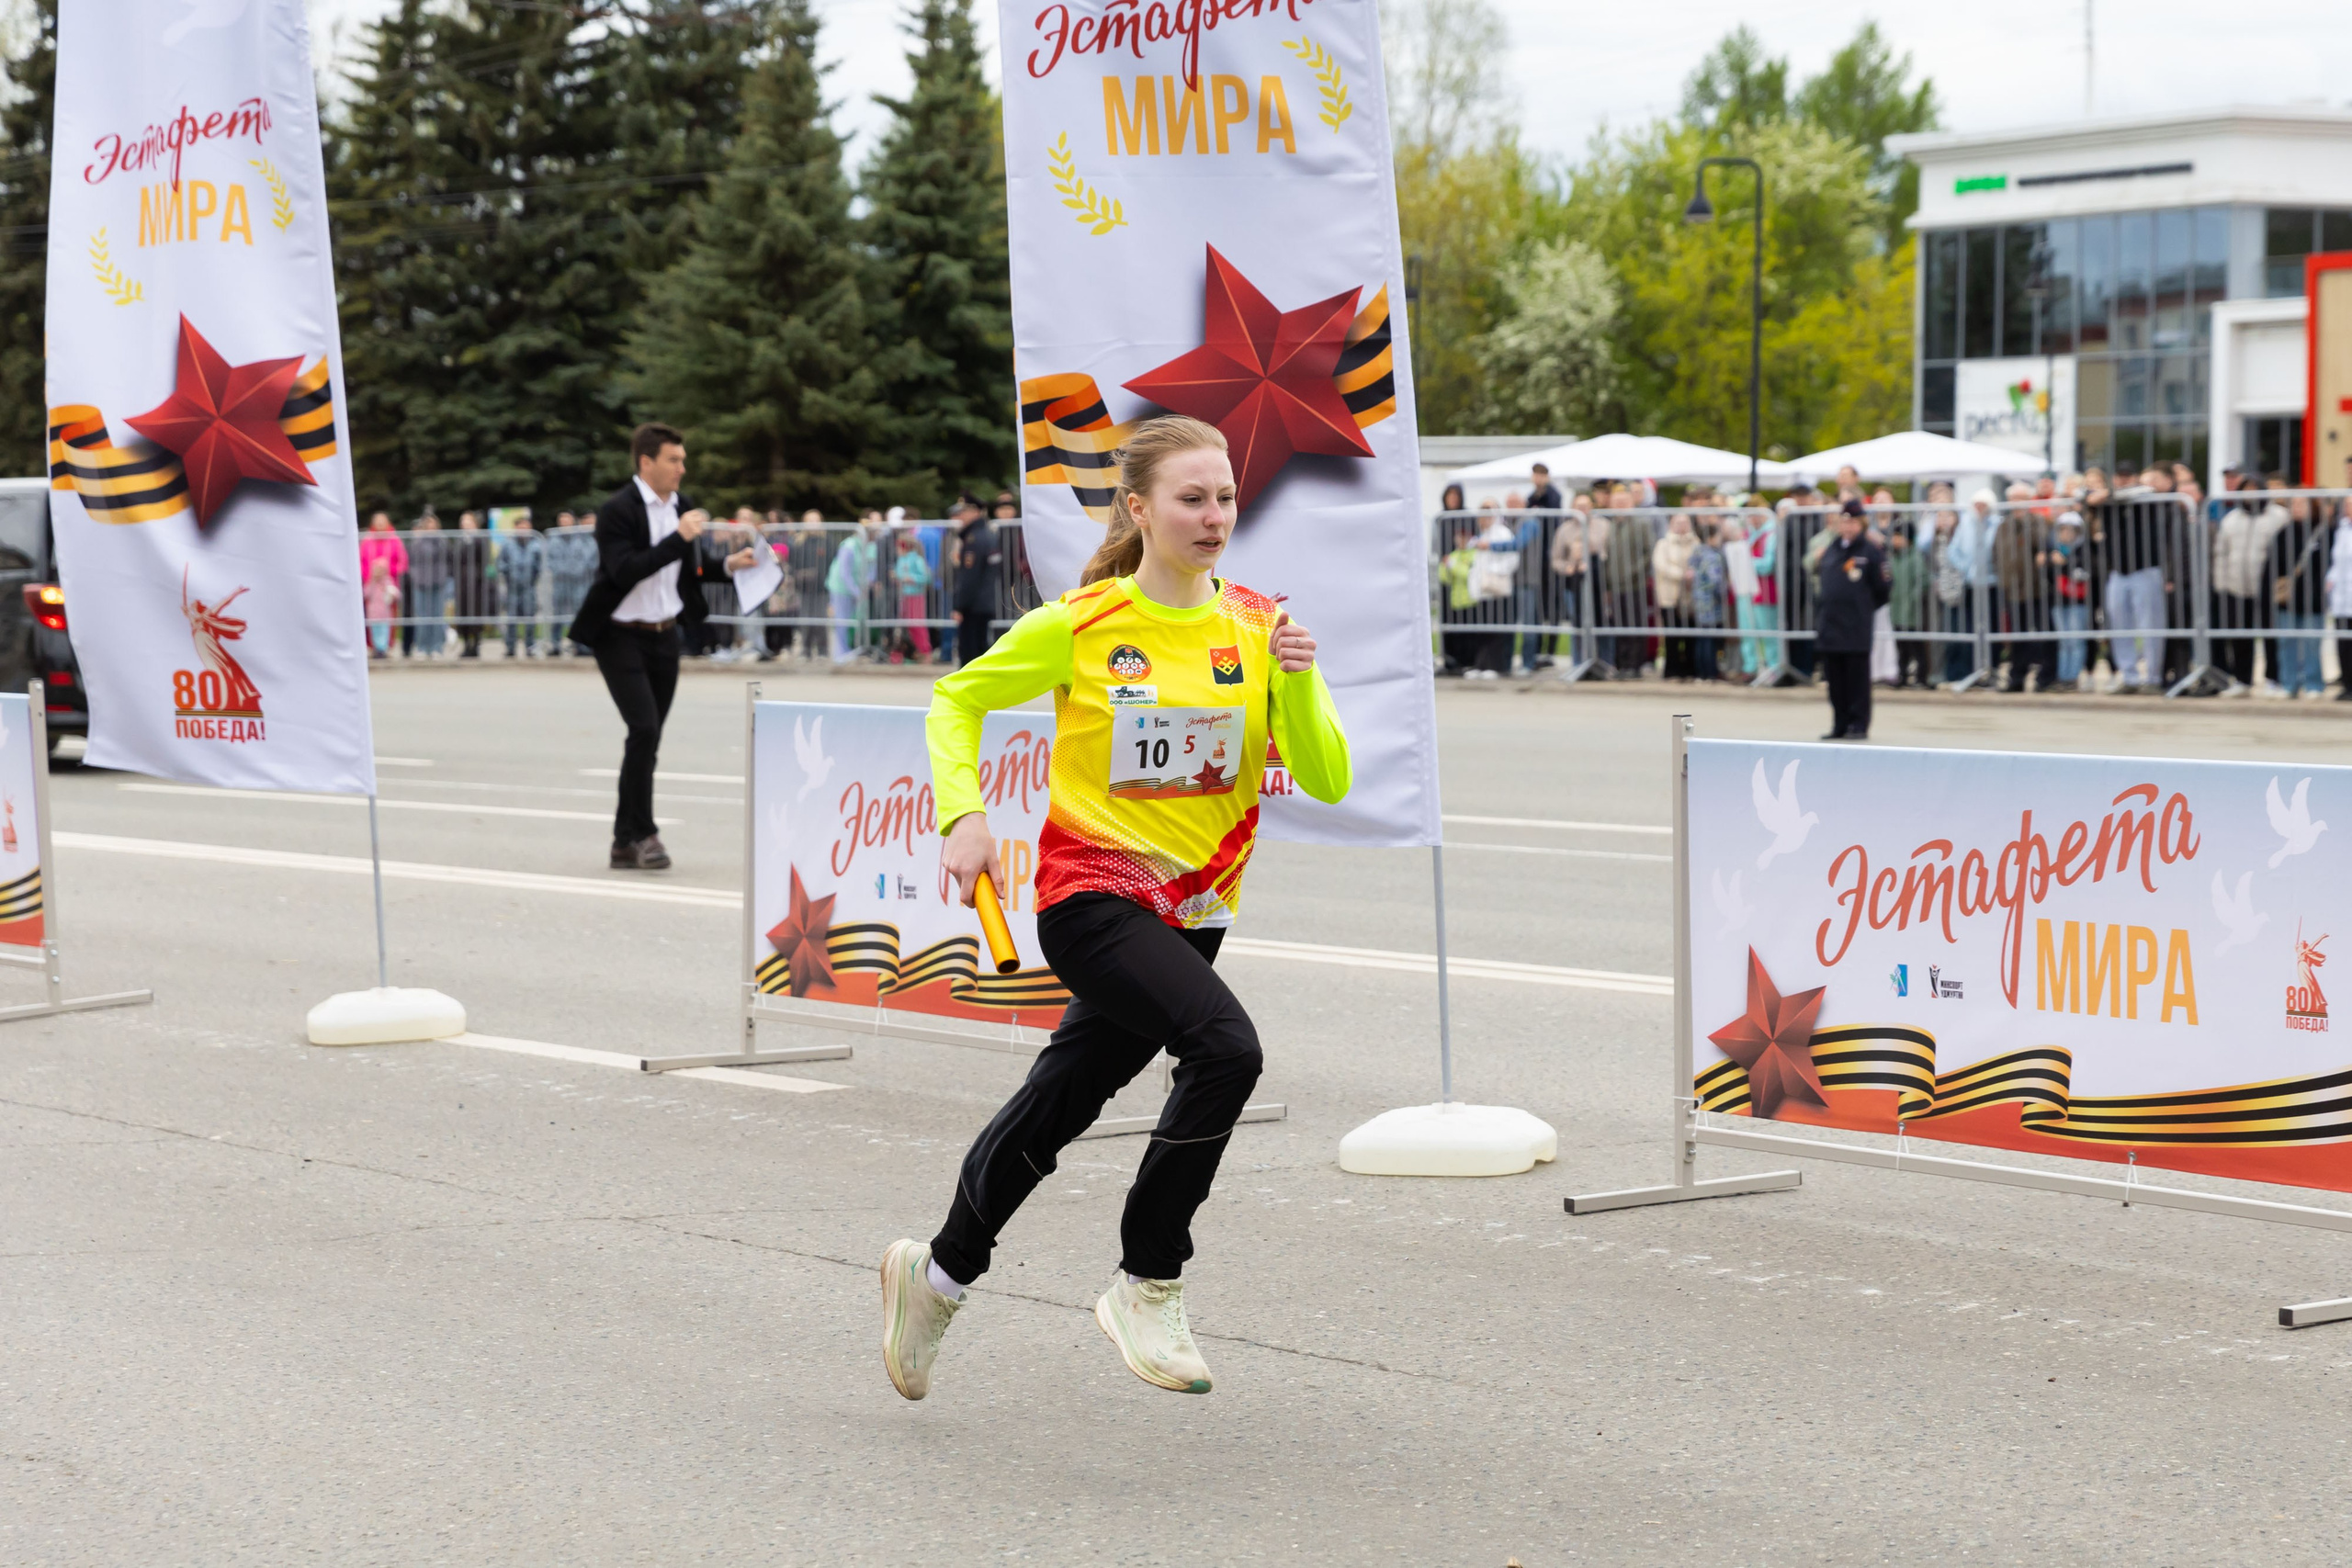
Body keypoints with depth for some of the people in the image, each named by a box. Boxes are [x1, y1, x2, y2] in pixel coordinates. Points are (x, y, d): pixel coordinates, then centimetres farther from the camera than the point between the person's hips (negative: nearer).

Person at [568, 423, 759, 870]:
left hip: (664, 636, 7)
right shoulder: (618, 510, -14)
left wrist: (729, 565, 3)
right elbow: (624, 571, -26)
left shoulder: (680, 506, 8)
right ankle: (641, 832, -7)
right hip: (620, 636, -7)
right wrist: (679, 537, -27)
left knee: (648, 739, 7)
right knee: (644, 729, -17)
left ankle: (626, 843, 13)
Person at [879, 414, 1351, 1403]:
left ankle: (940, 1273, 41)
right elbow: (956, 701, 5)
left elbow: (1325, 780, -4)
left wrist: (1296, 684, -20)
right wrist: (965, 814, -10)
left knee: (1051, 1115, 16)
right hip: (1092, 896, -5)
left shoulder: (1257, 626, 0)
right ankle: (1148, 1284, -13)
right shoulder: (1079, 625, -8)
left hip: (1192, 912, 5)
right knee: (1226, 1046, -29)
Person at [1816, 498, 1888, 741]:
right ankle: (1840, 726, 15)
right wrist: (1820, 615, 12)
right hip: (1830, 627, 5)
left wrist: (1864, 609, 4)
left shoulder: (1871, 552, -3)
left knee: (1857, 680, -1)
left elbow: (1881, 592, 0)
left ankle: (1859, 726, 4)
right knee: (1835, 680, 8)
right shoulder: (1829, 551, 11)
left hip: (1856, 629, -5)